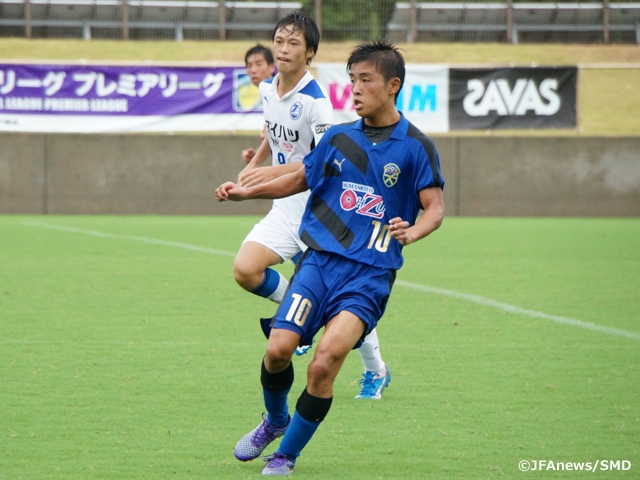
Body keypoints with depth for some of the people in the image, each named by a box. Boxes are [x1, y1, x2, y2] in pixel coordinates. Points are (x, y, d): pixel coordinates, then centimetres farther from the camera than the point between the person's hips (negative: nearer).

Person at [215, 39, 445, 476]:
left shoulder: (415, 147, -2)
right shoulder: (339, 138, 10)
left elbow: (435, 207, -5)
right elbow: (302, 178, 25)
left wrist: (412, 232, -26)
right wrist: (247, 191, 15)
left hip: (370, 273, -3)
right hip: (320, 259, 4)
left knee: (324, 364, -18)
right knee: (279, 349, -10)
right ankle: (275, 420, 23)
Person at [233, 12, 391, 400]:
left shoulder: (315, 100, -20)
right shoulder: (268, 88, 4)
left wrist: (272, 172, -37)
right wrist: (253, 164, 16)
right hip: (286, 207, 6)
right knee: (246, 270, -15)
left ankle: (376, 371, 21)